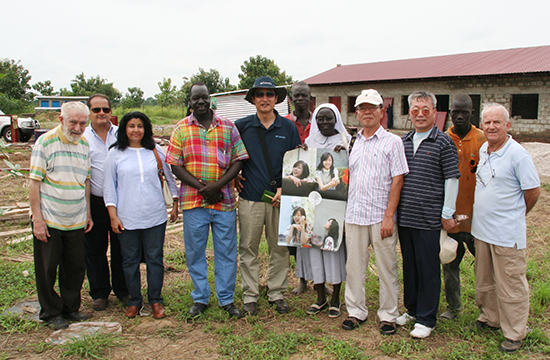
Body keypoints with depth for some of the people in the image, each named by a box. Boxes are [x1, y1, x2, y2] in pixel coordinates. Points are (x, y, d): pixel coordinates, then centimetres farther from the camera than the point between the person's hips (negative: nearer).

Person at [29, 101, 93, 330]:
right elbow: (34, 182, -10)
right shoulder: (46, 142, -10)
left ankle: (70, 308, 30)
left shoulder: (84, 143, 7)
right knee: (47, 269, 8)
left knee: (75, 267, 12)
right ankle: (51, 313, 24)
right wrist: (37, 219, -13)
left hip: (76, 221, 5)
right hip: (49, 220, -5)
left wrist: (87, 213, 14)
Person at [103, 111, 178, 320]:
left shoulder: (155, 151, 6)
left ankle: (156, 300, 20)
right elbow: (109, 186, 3)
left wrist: (175, 203, 10)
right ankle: (134, 301, 24)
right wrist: (113, 215, -2)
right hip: (127, 218, 0)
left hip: (155, 216, 1)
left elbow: (170, 177, 13)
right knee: (130, 260, 9)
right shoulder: (115, 154, 2)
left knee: (155, 259, 6)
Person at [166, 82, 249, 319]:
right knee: (195, 252, 8)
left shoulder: (228, 127, 6)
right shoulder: (181, 128, 6)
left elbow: (238, 160, 2)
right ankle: (200, 299, 25)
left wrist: (217, 185, -12)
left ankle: (226, 299, 21)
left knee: (226, 251, 7)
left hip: (224, 200, 0)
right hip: (193, 201, 0)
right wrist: (201, 187, -12)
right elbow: (175, 166, 0)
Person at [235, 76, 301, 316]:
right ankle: (250, 296, 18)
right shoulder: (241, 126, 3)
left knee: (280, 248, 8)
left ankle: (277, 293, 23)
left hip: (279, 198, 1)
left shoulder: (288, 128, 4)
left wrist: (285, 188, -5)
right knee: (248, 249, 5)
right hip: (250, 197, 0)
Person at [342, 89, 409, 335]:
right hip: (354, 214, 4)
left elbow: (397, 181, -6)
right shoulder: (352, 142, 12)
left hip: (381, 216, -4)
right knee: (354, 266, 10)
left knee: (386, 268, 5)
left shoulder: (392, 142, -1)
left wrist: (389, 216, -12)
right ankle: (356, 311, 24)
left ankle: (388, 315, 20)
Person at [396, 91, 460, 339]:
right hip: (404, 216, 5)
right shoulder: (404, 141, 11)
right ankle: (411, 309, 31)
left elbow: (452, 179, -5)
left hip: (429, 218, -5)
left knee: (428, 268, 3)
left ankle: (426, 319, 16)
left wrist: (447, 213, -7)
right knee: (409, 264, 15)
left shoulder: (443, 142, -5)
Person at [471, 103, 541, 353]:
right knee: (484, 281, 20)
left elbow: (533, 192, -9)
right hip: (481, 229, 7)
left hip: (507, 234, -7)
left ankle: (514, 334, 19)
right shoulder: (482, 150, 6)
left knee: (510, 285, 4)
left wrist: (515, 216, 4)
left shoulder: (518, 154, -15)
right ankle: (490, 319, 38)